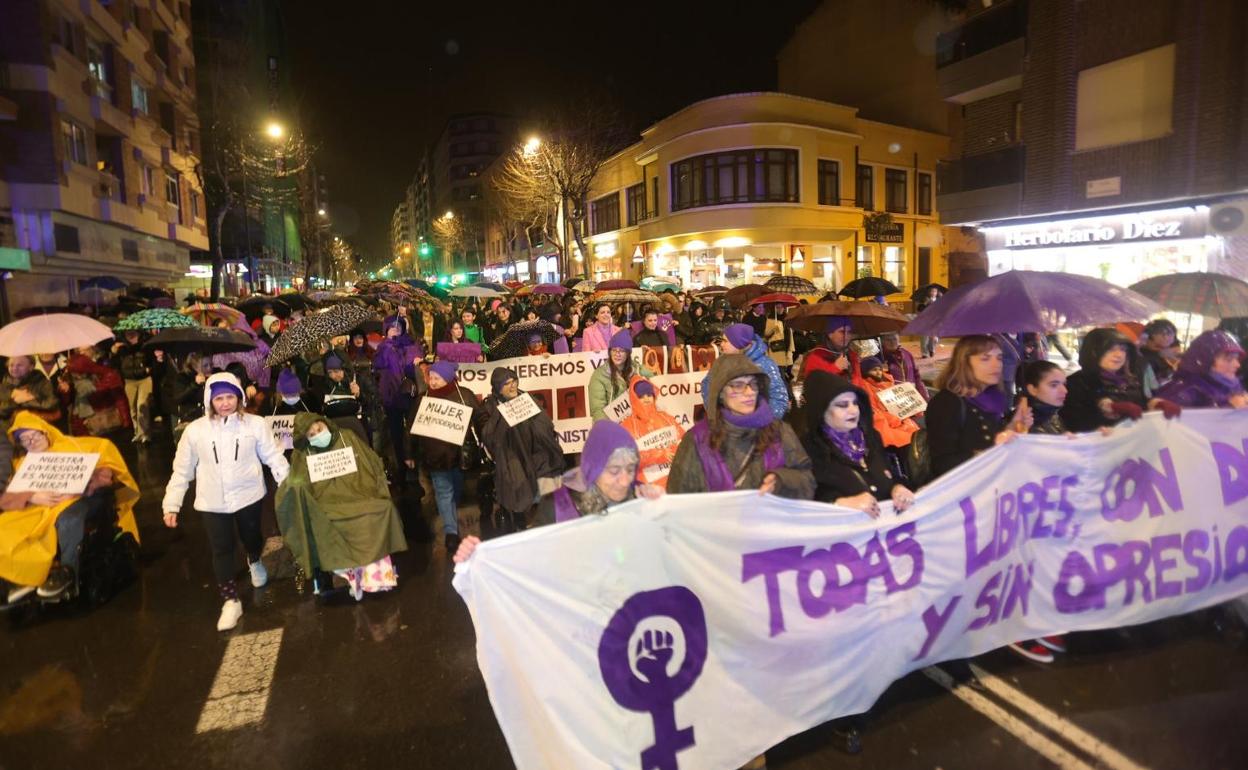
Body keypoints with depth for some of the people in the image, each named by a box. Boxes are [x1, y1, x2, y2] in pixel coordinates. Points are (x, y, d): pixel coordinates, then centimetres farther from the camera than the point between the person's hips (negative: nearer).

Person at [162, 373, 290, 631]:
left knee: (251, 538, 20)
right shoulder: (195, 430, -4)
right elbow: (181, 471, 4)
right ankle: (230, 601, 17)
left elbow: (274, 458, -5)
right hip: (213, 502, 1)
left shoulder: (255, 424, -9)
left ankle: (255, 562, 54)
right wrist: (171, 504, 3)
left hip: (248, 496, 0)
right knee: (221, 550, 6)